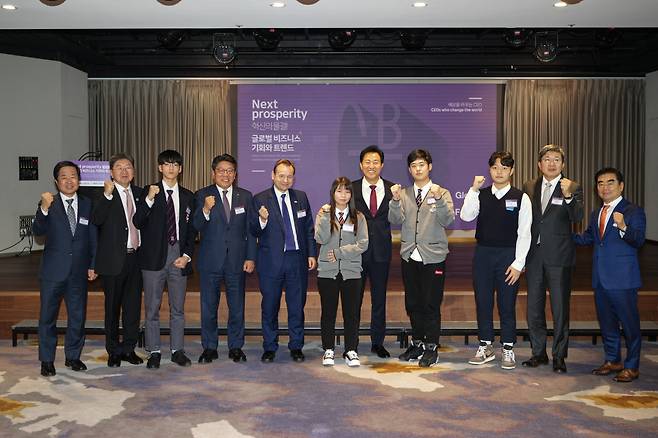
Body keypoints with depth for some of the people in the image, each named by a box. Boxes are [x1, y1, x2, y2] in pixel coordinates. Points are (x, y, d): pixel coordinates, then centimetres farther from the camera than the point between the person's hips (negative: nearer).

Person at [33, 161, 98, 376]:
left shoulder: (87, 204, 5)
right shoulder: (48, 204, -3)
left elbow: (93, 237, 8)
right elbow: (38, 231, -17)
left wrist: (92, 265, 4)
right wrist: (44, 208, -34)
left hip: (79, 271, 3)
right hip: (53, 271, -2)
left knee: (78, 316, 11)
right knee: (47, 317, 7)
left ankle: (73, 356, 26)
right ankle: (47, 360, 20)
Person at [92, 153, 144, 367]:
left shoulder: (139, 193, 10)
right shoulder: (104, 195, -6)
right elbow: (97, 220, -24)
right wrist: (107, 194, -30)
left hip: (135, 257, 5)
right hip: (114, 259, -4)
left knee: (133, 305, 11)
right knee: (112, 307, 8)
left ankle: (129, 348, 24)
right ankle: (114, 351, 21)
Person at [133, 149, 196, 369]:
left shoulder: (187, 196, 9)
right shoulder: (148, 191, 1)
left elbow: (191, 230, 11)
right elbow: (137, 222, -9)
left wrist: (187, 255, -1)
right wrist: (149, 199, -22)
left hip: (179, 256, 2)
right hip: (154, 256, -2)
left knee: (178, 308, 9)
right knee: (152, 307, 5)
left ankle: (177, 350, 19)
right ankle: (154, 352, 16)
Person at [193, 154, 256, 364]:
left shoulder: (245, 196, 6)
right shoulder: (203, 195, 0)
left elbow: (250, 230, 5)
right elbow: (196, 227, -8)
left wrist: (251, 258, -1)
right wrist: (205, 210, -27)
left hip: (237, 260, 1)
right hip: (210, 260, -1)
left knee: (237, 307, 9)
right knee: (208, 307, 8)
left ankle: (236, 347, 22)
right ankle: (209, 348, 22)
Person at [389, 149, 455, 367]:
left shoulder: (442, 193, 0)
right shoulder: (403, 194, 8)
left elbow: (447, 220, -14)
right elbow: (396, 221, -4)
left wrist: (439, 199, -29)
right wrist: (395, 201, -20)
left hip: (433, 257, -3)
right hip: (410, 256, 4)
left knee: (431, 305, 0)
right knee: (412, 304, 13)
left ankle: (431, 348, 12)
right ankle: (417, 343, 28)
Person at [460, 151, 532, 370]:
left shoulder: (521, 198, -2)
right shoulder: (480, 195, 5)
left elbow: (524, 234, -4)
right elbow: (466, 216, -11)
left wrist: (518, 264, -10)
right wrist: (474, 189, -16)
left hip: (508, 255, -2)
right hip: (483, 254, 3)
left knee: (507, 305, 4)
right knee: (482, 303, 9)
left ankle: (507, 350, 18)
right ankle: (485, 347, 22)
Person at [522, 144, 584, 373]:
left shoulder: (573, 188, -2)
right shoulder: (529, 187, 8)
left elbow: (577, 219, -17)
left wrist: (568, 196, -33)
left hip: (559, 258, -4)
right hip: (534, 255, 4)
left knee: (560, 309, 3)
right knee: (534, 308, 11)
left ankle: (559, 356, 15)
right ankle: (538, 353, 24)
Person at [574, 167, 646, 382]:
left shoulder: (633, 211, -7)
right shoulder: (595, 214, 15)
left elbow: (638, 240, -20)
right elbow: (587, 238, 28)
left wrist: (623, 228, -38)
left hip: (623, 279, -7)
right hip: (601, 279, 7)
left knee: (629, 324, 2)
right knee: (606, 322, 16)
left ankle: (631, 367, 14)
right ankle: (612, 360, 31)